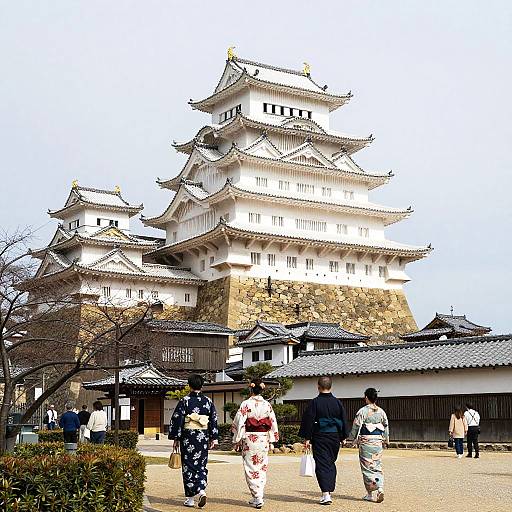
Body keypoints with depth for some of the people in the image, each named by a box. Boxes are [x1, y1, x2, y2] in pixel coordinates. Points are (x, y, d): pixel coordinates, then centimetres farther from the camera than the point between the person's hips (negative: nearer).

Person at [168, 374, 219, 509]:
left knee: (188, 466, 5)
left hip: (188, 437, -3)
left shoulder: (184, 401, -8)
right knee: (201, 465, 13)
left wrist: (175, 438, -2)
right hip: (203, 437, 3)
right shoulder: (208, 401, 3)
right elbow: (214, 421, 5)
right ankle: (202, 491, -8)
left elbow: (176, 420, -8)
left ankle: (191, 498, 7)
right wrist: (214, 438, 11)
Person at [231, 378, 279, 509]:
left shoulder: (246, 404, -10)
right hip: (263, 440, 4)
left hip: (249, 439, -4)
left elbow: (239, 423, -10)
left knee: (251, 469, 1)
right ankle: (258, 496, 17)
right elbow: (273, 423, 5)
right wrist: (271, 441, 14)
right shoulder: (267, 405, 2)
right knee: (261, 468, 13)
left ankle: (257, 498, -4)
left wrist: (237, 441, -2)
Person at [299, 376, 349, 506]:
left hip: (319, 438, -4)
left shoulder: (315, 402, -10)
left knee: (322, 465, -3)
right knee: (331, 463, 18)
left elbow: (308, 421, -8)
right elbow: (344, 421, 8)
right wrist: (343, 437, 18)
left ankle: (326, 494, -12)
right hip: (335, 437, 4)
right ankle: (329, 489, 22)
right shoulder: (338, 402, 1)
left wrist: (307, 438, -2)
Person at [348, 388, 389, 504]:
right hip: (378, 442, 4)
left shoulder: (362, 411, -11)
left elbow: (356, 426, -10)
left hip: (366, 442, -4)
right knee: (377, 467, 10)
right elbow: (386, 426, 12)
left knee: (367, 467, 5)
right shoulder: (381, 411, 4)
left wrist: (353, 438, 4)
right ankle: (380, 488, -10)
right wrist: (385, 440, 23)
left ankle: (370, 493, 8)